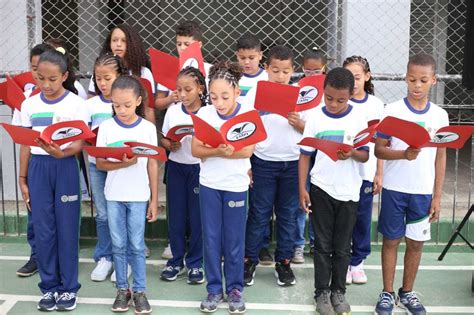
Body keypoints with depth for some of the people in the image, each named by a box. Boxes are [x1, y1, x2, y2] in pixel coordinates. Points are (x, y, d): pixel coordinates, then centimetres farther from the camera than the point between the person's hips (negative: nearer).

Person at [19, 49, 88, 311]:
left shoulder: (76, 104, -5)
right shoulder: (29, 105, 5)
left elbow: (80, 143, -7)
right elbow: (25, 144, 9)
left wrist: (62, 153, -27)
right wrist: (22, 178, 8)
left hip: (65, 167, -3)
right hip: (38, 168, 3)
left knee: (66, 228, 3)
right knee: (42, 229, 6)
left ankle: (68, 287, 16)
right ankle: (49, 287, 19)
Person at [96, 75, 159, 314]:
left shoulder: (148, 128, -4)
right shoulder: (106, 127, -3)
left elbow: (153, 164, 0)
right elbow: (99, 163, -3)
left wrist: (154, 200, 0)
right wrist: (123, 164, -22)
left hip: (139, 196, -1)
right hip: (114, 195, 1)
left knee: (137, 245, 5)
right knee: (118, 245, 10)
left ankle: (139, 290, 16)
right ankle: (122, 289, 22)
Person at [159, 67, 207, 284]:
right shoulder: (173, 111, 2)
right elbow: (163, 139, 7)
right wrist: (171, 145, -13)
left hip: (199, 167, -3)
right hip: (176, 166, 3)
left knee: (197, 216, 4)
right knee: (175, 215, 8)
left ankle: (195, 263, 17)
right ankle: (176, 260, 22)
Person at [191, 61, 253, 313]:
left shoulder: (247, 114, -9)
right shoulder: (204, 114, -5)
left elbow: (247, 150, -16)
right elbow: (195, 150, -10)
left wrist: (221, 151, -30)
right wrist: (218, 151, -27)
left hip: (236, 185, -1)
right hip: (209, 184, 2)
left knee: (234, 240, 7)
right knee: (211, 239, 7)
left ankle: (235, 288, 21)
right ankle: (214, 289, 19)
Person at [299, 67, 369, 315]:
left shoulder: (358, 118, -4)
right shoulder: (315, 117, -4)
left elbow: (365, 155, -2)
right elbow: (305, 155, 0)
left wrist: (351, 153, -24)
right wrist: (302, 189, -5)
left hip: (348, 190, 0)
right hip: (321, 188, 0)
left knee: (342, 246, 10)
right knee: (323, 244, 8)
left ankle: (338, 291, 24)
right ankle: (322, 292, 19)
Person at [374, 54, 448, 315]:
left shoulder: (440, 115, 1)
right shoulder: (392, 111, -6)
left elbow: (440, 157, 5)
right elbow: (379, 150, -6)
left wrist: (437, 196, 4)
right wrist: (404, 154, -25)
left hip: (423, 191, 2)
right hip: (394, 188, -2)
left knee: (416, 243, 11)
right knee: (391, 240, 8)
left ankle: (407, 293, 27)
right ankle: (387, 293, 21)